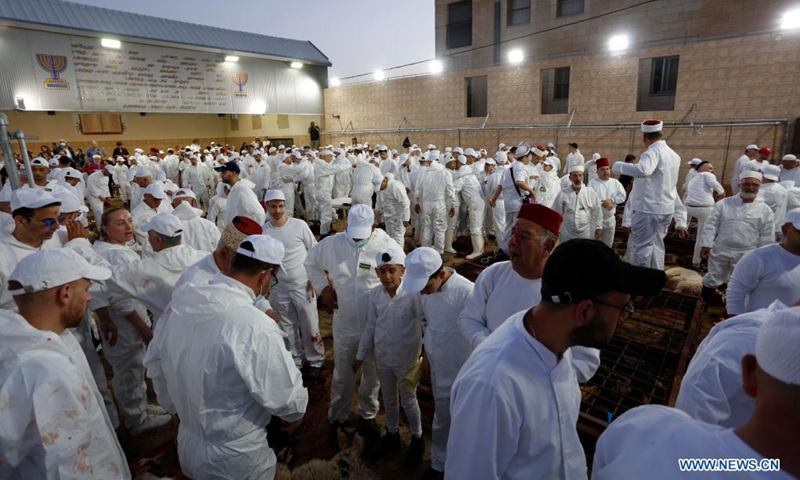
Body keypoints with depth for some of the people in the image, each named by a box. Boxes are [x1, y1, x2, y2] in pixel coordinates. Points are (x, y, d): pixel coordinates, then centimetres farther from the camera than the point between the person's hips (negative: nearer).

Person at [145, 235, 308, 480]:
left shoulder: (179, 303, -11)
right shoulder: (255, 328, -34)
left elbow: (155, 363, 5)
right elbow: (288, 395, -22)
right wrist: (297, 414, 1)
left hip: (187, 444, 6)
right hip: (234, 459, -6)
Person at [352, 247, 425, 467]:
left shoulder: (413, 294, -22)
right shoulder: (374, 295, -10)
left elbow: (425, 327, -13)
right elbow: (370, 327, 2)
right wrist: (360, 355, 8)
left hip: (407, 360, -3)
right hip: (382, 359, 4)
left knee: (409, 401, 16)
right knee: (389, 400, 23)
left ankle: (417, 439, 41)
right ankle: (392, 433, 49)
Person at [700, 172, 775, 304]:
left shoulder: (765, 210, 0)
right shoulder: (724, 203, -1)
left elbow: (767, 237, 3)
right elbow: (711, 224, -1)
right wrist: (706, 244, -9)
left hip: (746, 255, 0)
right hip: (720, 250, 0)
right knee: (712, 280, 10)